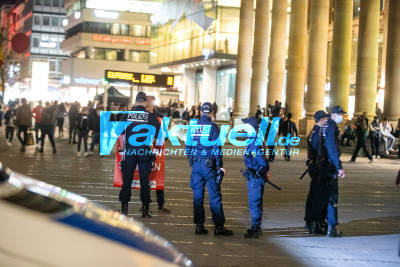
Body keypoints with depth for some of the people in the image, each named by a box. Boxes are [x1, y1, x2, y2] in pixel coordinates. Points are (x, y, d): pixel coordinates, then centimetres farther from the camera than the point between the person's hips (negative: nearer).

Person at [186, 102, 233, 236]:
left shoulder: (193, 127, 7)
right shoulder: (213, 127, -7)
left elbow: (188, 146, 12)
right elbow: (217, 147, -10)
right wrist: (220, 166, -6)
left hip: (196, 164, 4)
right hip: (209, 164, -4)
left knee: (197, 195, 8)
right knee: (215, 196, -1)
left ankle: (199, 225, 9)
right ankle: (219, 226, -1)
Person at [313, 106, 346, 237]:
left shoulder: (325, 126, 14)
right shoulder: (332, 127, -15)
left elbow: (315, 143, 20)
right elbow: (332, 148, -23)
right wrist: (339, 167, -25)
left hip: (322, 163, 10)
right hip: (330, 165, -9)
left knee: (325, 194, 17)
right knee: (332, 196, -7)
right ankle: (331, 229, -7)